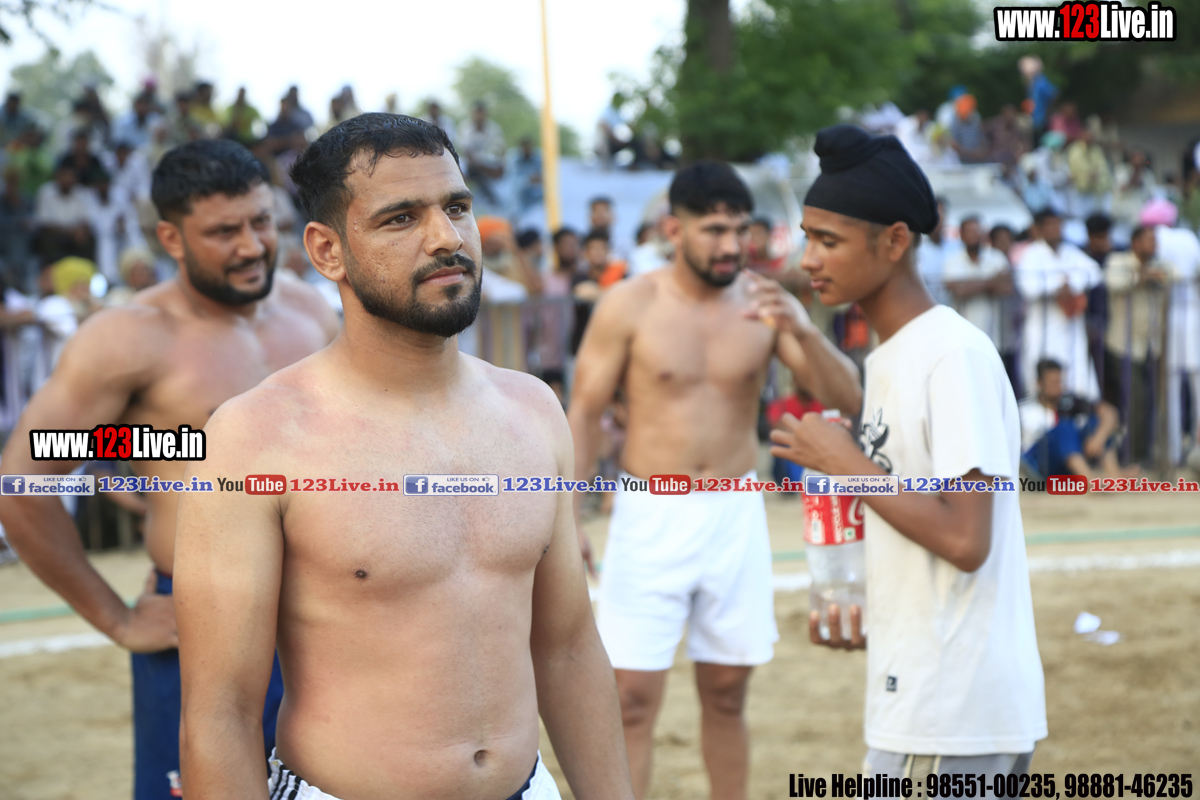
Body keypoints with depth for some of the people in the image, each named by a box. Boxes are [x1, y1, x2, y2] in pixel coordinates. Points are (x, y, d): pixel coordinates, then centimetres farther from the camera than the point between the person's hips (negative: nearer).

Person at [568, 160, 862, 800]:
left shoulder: (761, 302, 0)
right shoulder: (630, 306, -7)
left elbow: (847, 400, -4)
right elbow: (584, 415, -2)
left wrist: (803, 331, -23)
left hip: (737, 515, 3)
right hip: (651, 516, -3)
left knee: (726, 696, 12)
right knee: (632, 700, -4)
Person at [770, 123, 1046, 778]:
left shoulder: (954, 355, -17)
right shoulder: (887, 358, 13)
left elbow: (964, 540, -24)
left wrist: (846, 463, -14)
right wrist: (864, 618, 8)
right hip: (915, 696, 9)